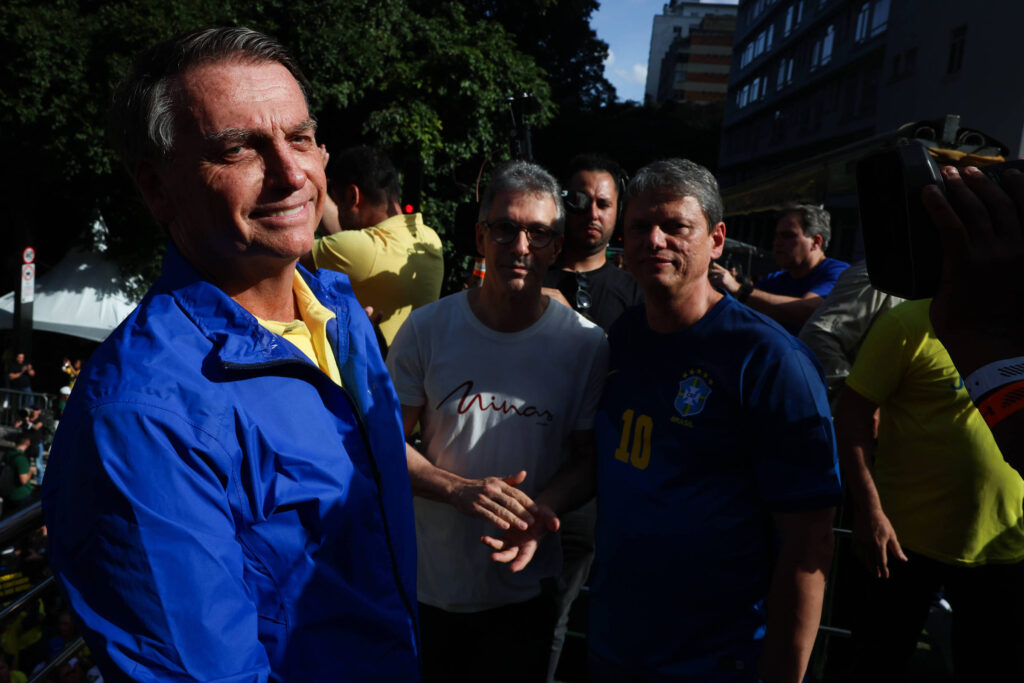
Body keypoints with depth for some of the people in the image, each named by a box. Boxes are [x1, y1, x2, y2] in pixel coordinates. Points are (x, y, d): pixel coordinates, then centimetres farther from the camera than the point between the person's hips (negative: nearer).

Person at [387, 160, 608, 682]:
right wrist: (460, 490, -20)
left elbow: (590, 456, -2)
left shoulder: (586, 344, -9)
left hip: (526, 586, 0)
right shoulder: (426, 329, -9)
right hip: (430, 583, 0)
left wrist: (544, 509, -21)